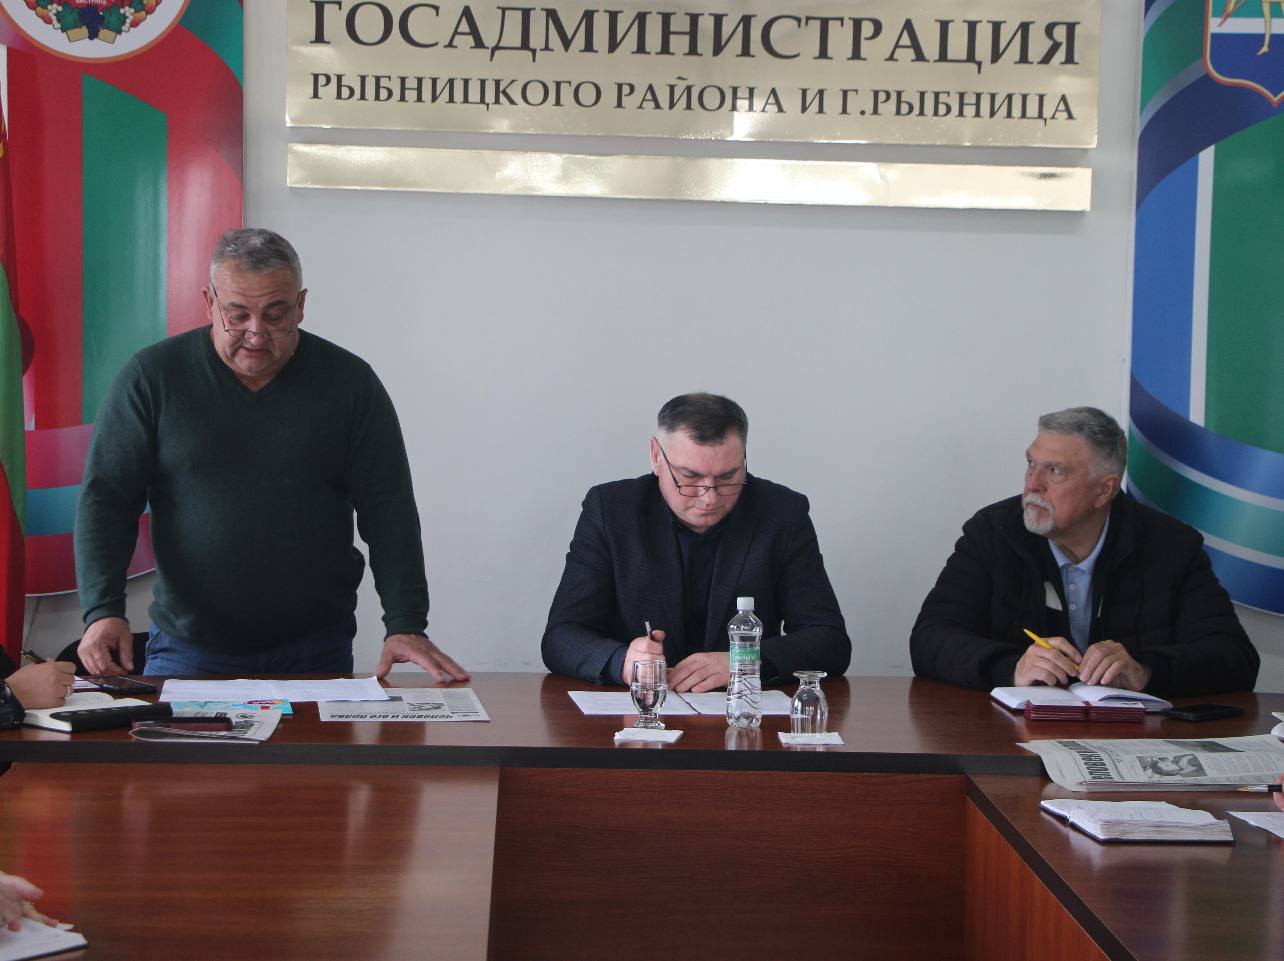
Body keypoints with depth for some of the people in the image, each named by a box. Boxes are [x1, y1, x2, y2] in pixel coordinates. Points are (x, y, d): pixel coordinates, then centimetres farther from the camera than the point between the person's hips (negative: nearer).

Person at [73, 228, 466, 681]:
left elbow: (389, 512, -2)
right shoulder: (152, 376, -2)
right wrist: (103, 611, -18)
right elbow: (106, 498, -3)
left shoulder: (350, 383, -1)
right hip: (188, 649, 0)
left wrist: (406, 625, -13)